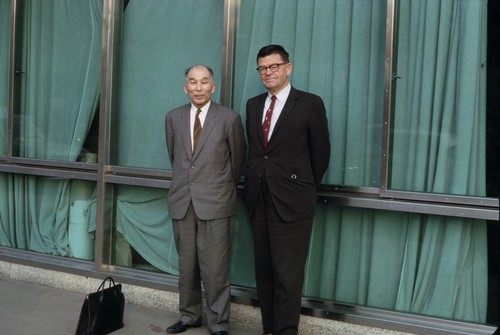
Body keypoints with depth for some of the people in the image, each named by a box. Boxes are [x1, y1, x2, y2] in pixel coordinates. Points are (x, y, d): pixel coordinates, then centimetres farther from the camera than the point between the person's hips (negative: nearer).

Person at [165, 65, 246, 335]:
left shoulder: (230, 118, -4)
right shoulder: (173, 118, 7)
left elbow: (238, 160, 6)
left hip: (216, 203, -3)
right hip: (182, 201, 4)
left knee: (215, 268, 0)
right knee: (187, 264, 13)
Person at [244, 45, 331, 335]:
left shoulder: (310, 104, -4)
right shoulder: (253, 105, 12)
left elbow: (321, 153, 1)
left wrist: (306, 188, 8)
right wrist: (255, 184, 11)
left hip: (292, 200, -5)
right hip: (259, 199, 6)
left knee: (288, 273, -3)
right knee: (264, 270, 12)